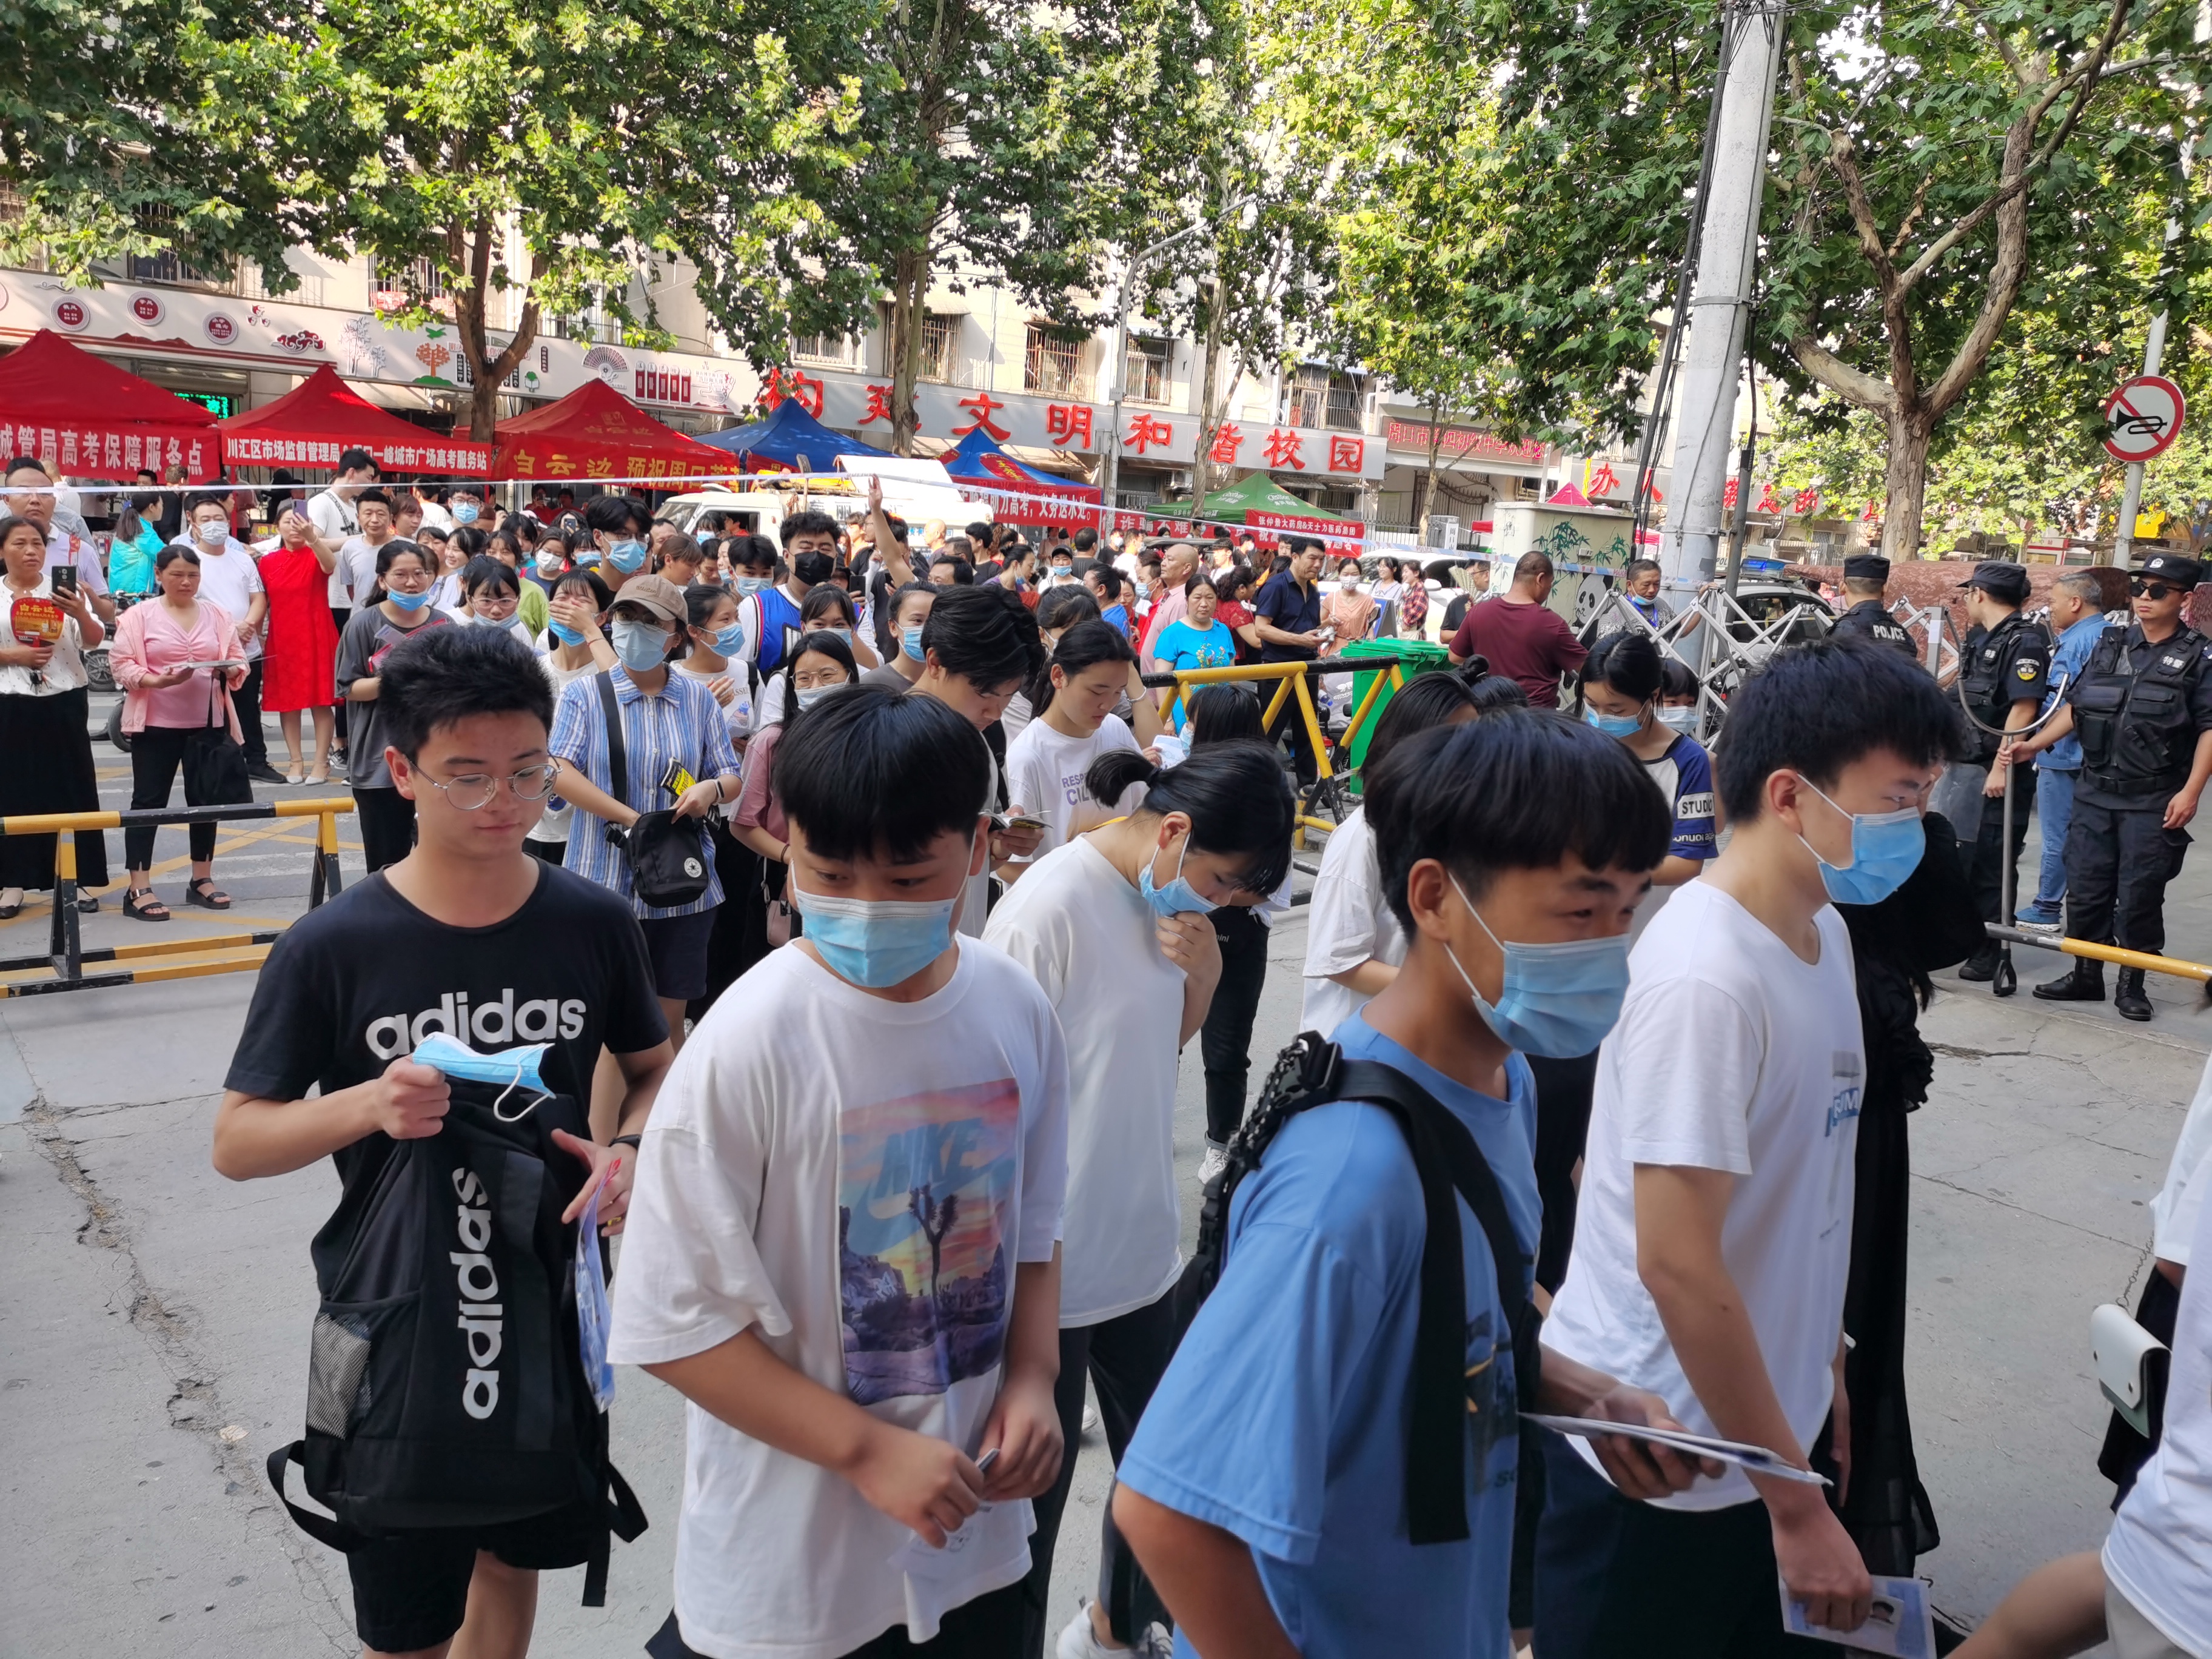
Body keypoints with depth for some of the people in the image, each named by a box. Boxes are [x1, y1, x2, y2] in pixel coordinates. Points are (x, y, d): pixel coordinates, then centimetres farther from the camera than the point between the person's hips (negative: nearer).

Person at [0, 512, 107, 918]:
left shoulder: (64, 590, 3)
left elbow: (94, 641, -6)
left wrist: (81, 614, -25)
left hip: (64, 701, 0)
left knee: (74, 790, 3)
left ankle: (82, 879, 10)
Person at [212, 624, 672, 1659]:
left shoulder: (593, 925, -9)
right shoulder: (333, 947, -16)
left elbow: (653, 1068, 5)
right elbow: (236, 1143, -9)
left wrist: (631, 1150, -16)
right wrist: (366, 1106, -28)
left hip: (554, 1307, 2)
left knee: (513, 1559, 23)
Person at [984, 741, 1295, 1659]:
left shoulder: (1164, 895, 2)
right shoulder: (1050, 906, -21)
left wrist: (1204, 964, -5)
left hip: (1142, 1249, 8)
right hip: (1050, 1268, -8)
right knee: (1033, 1485, 9)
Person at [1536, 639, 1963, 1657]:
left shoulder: (1824, 929, 2)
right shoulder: (1705, 977, -25)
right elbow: (1677, 1265, -25)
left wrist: (1823, 1372, 15)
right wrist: (1797, 1506, -18)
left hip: (1770, 1417, 8)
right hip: (1660, 1454, -8)